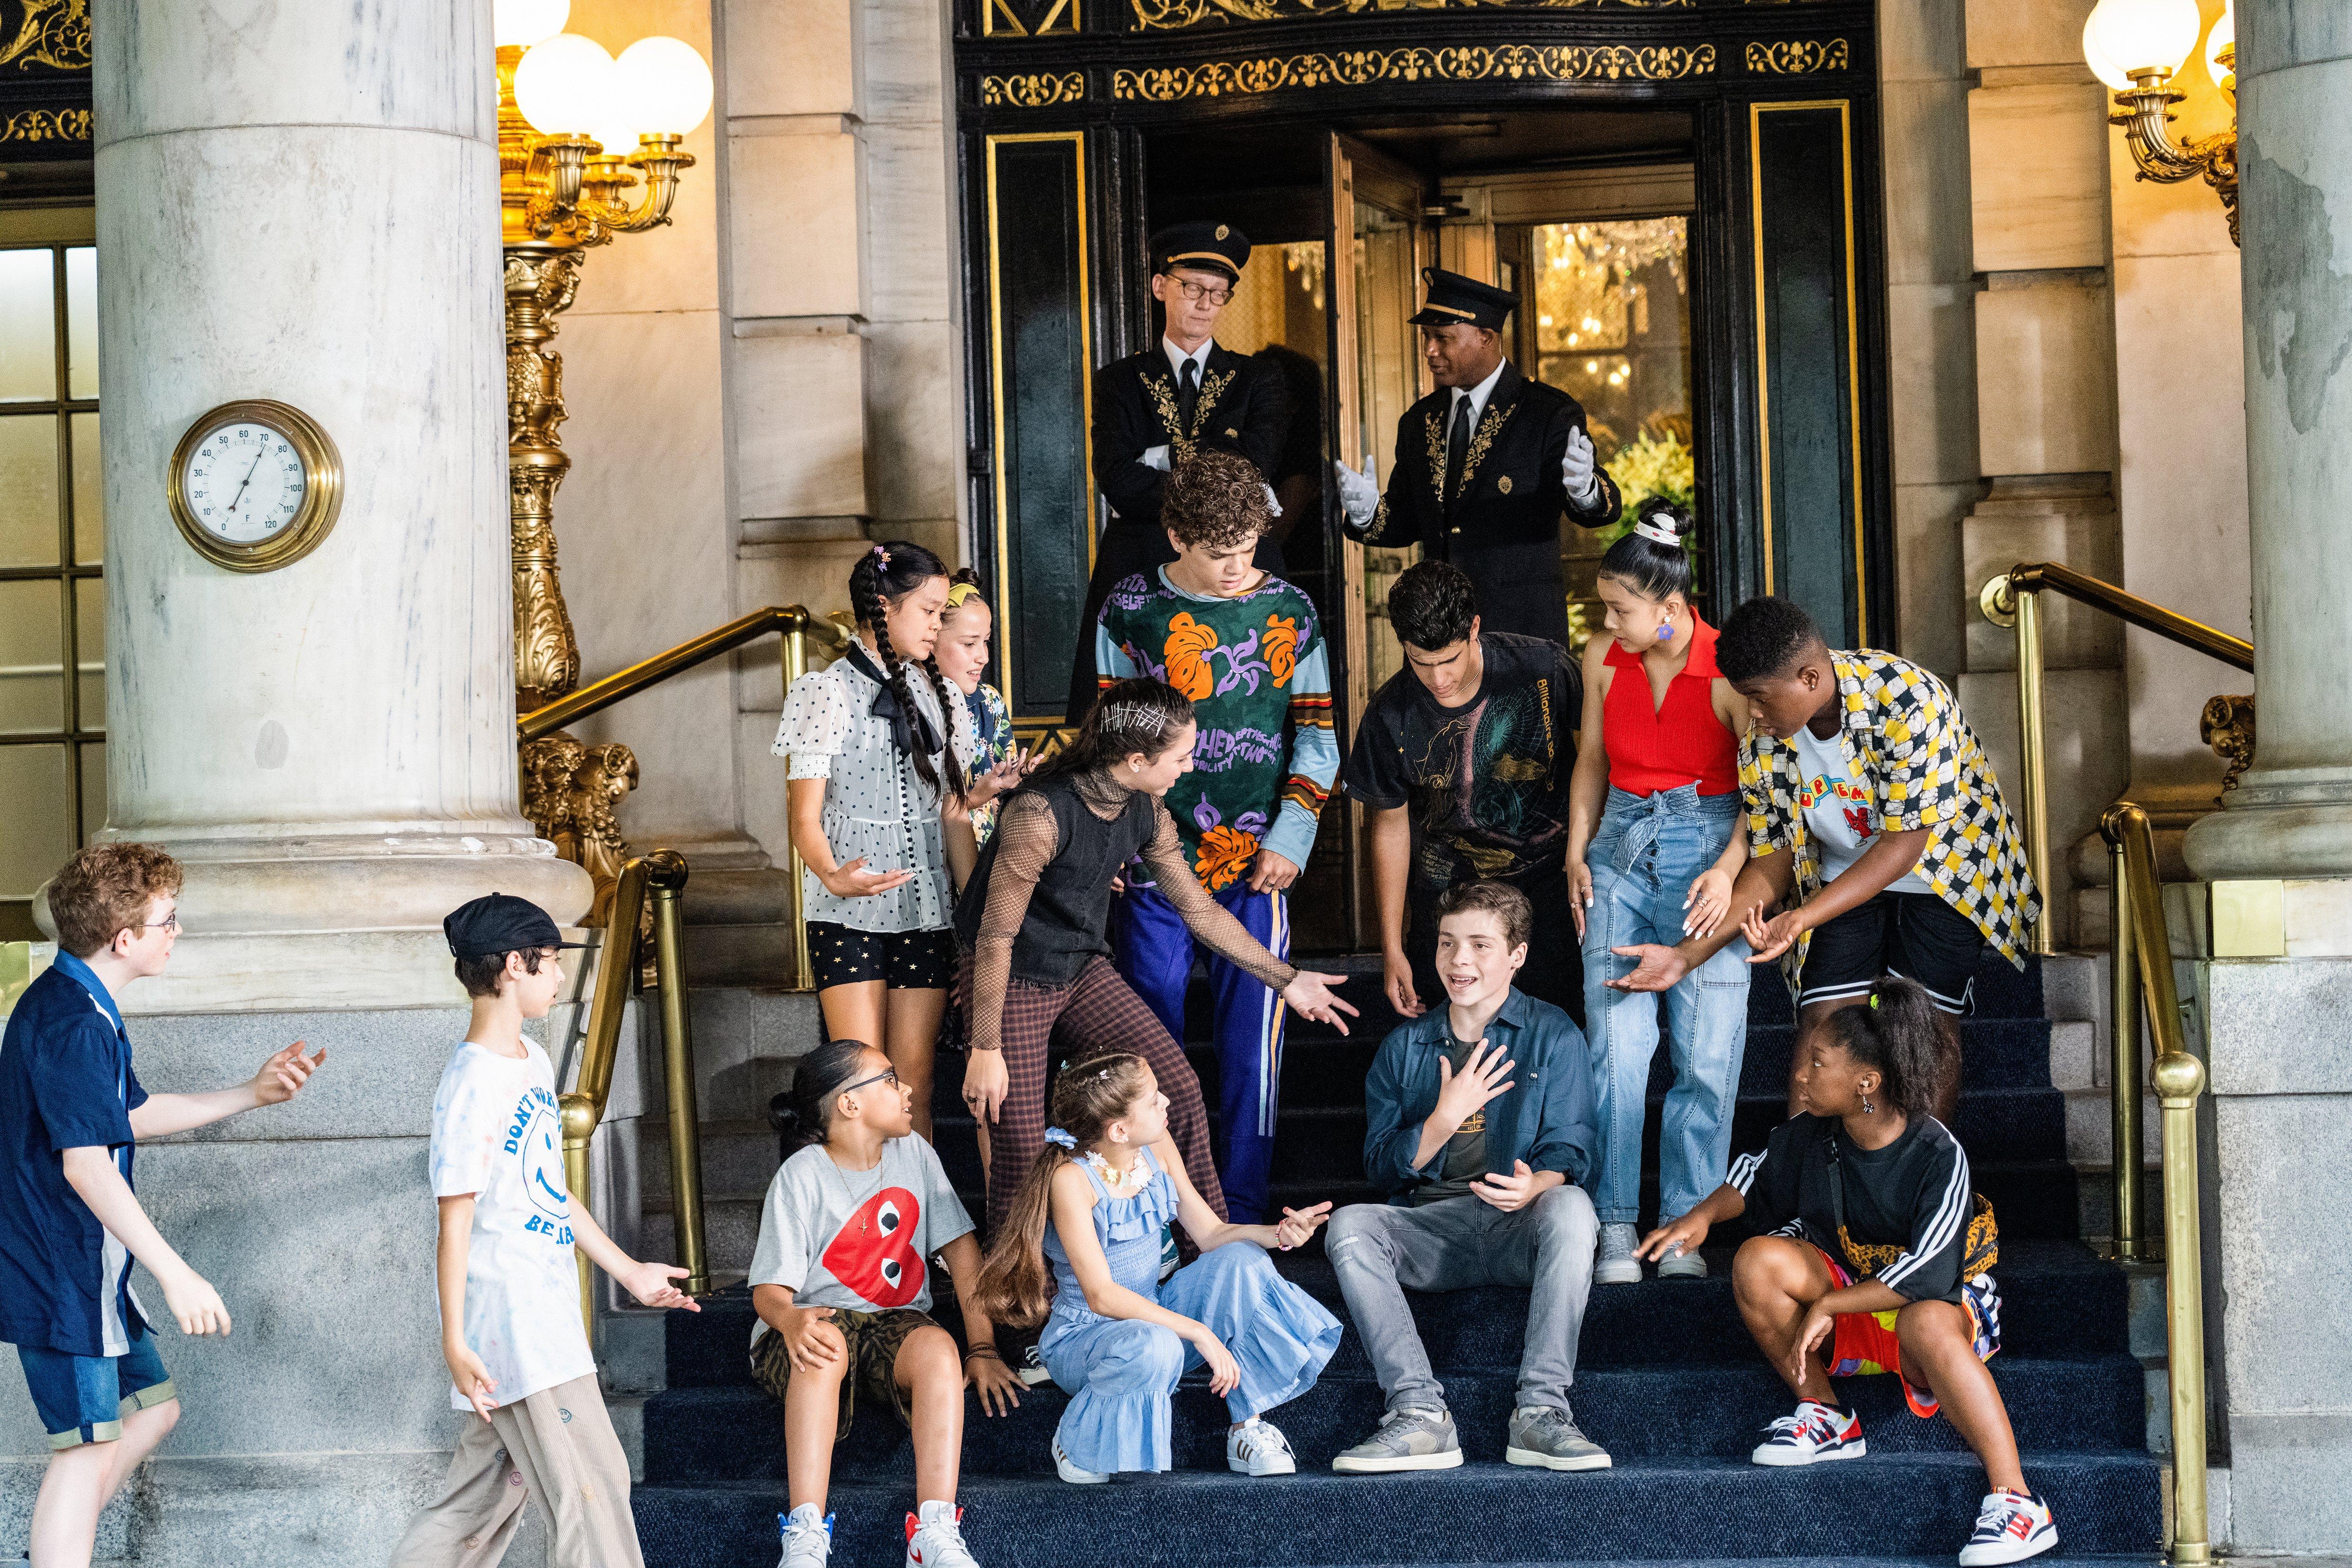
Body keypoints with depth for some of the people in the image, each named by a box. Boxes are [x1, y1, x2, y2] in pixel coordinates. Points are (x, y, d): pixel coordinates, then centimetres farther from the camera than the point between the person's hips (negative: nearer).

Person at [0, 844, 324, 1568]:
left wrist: (252, 1094, 20)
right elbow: (85, 1164, -27)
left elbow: (134, 1115, 24)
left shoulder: (75, 1006, 13)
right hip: (63, 1278, -10)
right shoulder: (72, 1024, -21)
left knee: (152, 1407, 18)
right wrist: (176, 1275, -27)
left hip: (88, 1272, 10)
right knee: (89, 1446, -7)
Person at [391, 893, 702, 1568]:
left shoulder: (533, 1061, 12)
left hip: (547, 1307, 9)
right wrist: (454, 1341, -18)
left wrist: (628, 1271, 23)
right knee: (592, 1486, -6)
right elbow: (455, 1221, -17)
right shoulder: (472, 1086, -17)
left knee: (492, 1484, 14)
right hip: (510, 1322, -9)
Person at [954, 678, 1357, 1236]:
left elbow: (1200, 910, 10)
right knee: (1021, 1153, -7)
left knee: (1180, 1091, -1)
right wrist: (986, 1049, -22)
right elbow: (996, 938, -24)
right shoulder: (1040, 813, -29)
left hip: (1085, 972, 7)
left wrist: (1286, 979, 12)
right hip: (1012, 984, -7)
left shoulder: (1145, 811, -4)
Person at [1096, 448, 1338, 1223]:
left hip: (1257, 865, 0)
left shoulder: (1288, 611, 5)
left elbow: (1316, 735, 7)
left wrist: (1291, 838, -3)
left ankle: (1244, 1209, 8)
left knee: (1253, 1036, 0)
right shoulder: (1129, 611, 4)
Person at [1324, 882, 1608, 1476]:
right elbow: (1382, 1168, 10)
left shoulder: (1552, 1035, 9)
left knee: (1571, 1206, -36)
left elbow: (1568, 1154, 0)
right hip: (1430, 1228, 2)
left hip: (1519, 1227, -2)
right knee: (1349, 1226, -28)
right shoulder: (1404, 1048, 17)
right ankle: (1419, 1415, -35)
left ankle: (1540, 1412, -36)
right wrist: (1447, 1116, -9)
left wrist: (1535, 1185, -25)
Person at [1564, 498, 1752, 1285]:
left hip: (1707, 849, -3)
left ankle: (1685, 1230, 4)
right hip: (1622, 851, 3)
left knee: (1706, 1057, -5)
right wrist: (1577, 852, 7)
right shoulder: (1603, 659, 3)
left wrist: (1729, 867, -21)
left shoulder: (1726, 670, -11)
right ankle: (1615, 1229, -4)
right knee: (1616, 1048, -7)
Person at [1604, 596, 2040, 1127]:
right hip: (1847, 877, 4)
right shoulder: (1762, 745, -14)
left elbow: (1903, 844, -30)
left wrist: (1801, 919, -39)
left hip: (1940, 865, -4)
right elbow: (1773, 862, -5)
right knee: (1822, 1025, -9)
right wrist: (1689, 954, -16)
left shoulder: (1908, 702, -32)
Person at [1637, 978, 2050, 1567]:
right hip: (1845, 1285, 6)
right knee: (1759, 1260, -22)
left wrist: (1826, 1307, -28)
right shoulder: (1810, 1137, -5)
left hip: (1941, 1301, -6)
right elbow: (1756, 1179, 17)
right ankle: (1825, 1417, -5)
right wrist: (1703, 1216, -2)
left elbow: (1925, 1277, -28)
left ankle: (2017, 1502, -42)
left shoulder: (1939, 1157, -22)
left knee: (1927, 1325, -42)